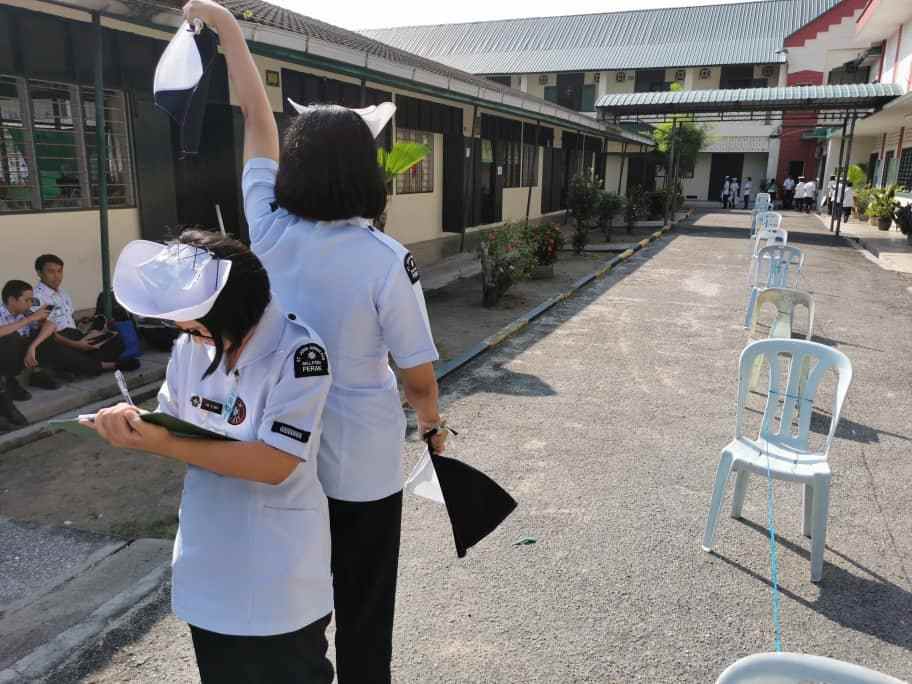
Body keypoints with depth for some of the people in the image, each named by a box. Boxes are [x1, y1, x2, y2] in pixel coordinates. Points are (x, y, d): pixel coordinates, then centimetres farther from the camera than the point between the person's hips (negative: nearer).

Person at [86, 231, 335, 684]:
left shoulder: (298, 353, -23)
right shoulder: (191, 345, -3)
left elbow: (275, 463, -27)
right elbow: (171, 423, 6)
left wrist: (165, 445, -27)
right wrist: (133, 422, -17)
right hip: (209, 565, 6)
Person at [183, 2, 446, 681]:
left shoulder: (270, 230, -11)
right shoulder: (387, 260, -21)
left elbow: (257, 115, 2)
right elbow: (418, 376, -14)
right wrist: (433, 423, 7)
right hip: (363, 465, -4)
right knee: (364, 607, 17)